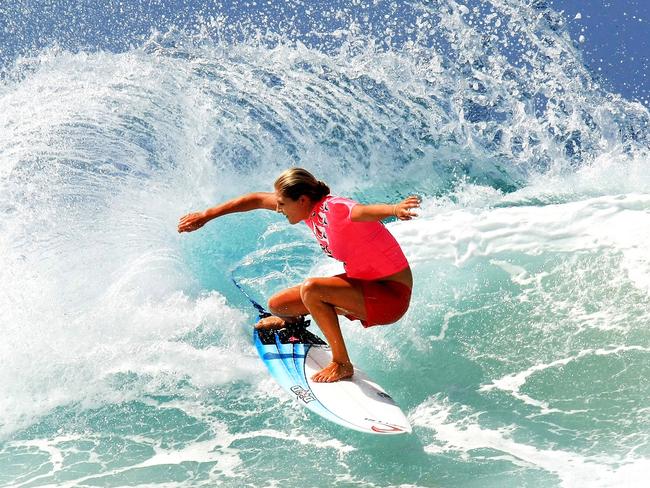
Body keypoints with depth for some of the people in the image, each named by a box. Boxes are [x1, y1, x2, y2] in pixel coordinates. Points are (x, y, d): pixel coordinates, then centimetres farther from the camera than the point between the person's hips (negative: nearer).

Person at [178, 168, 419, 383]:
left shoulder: (336, 209, -26)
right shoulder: (310, 206, -1)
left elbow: (365, 210, -48)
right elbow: (257, 199, 10)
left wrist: (395, 209, -70)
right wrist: (206, 215, 14)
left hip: (391, 295, -8)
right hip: (365, 286, 8)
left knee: (310, 289, -30)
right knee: (277, 304, 5)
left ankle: (342, 364, -16)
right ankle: (292, 319, 43)